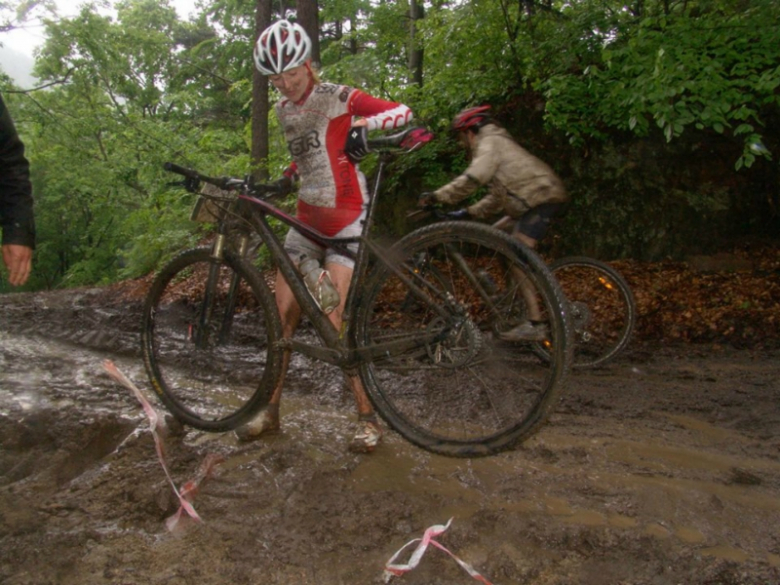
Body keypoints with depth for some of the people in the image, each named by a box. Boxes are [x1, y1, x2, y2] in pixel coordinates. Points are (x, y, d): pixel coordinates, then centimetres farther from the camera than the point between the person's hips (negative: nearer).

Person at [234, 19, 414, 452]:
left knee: (338, 323, -15)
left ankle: (367, 417, -1)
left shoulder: (337, 98, -6)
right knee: (283, 318, 3)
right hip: (306, 218, 7)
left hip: (344, 219, -6)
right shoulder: (283, 110, 13)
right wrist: (282, 180, 10)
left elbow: (402, 112, -13)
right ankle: (270, 411, 16)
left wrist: (364, 125, -31)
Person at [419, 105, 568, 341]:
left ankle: (535, 324, -17)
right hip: (545, 196, 10)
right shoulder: (497, 144, 27)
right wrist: (468, 212, 16)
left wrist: (436, 196, -17)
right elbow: (498, 197, 24)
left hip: (543, 197, -10)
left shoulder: (489, 142, -4)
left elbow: (473, 179, -22)